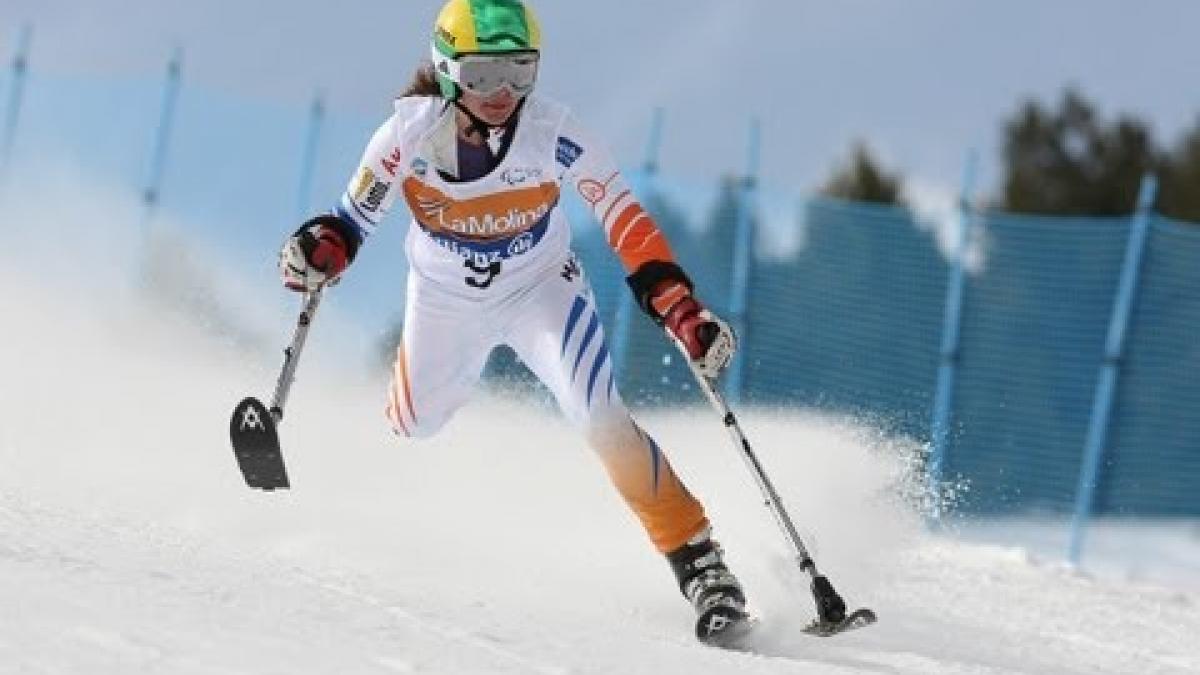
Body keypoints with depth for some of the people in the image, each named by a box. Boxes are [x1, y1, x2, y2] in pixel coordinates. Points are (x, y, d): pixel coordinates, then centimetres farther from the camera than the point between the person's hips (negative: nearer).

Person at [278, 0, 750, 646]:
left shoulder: (554, 133, -29)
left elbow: (626, 221, -22)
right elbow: (352, 220, -13)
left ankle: (697, 561, -12)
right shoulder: (410, 132, -26)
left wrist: (684, 314, -30)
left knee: (602, 422, -21)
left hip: (541, 291, -2)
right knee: (408, 437, 17)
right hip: (443, 300, 2)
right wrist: (318, 250, -36)